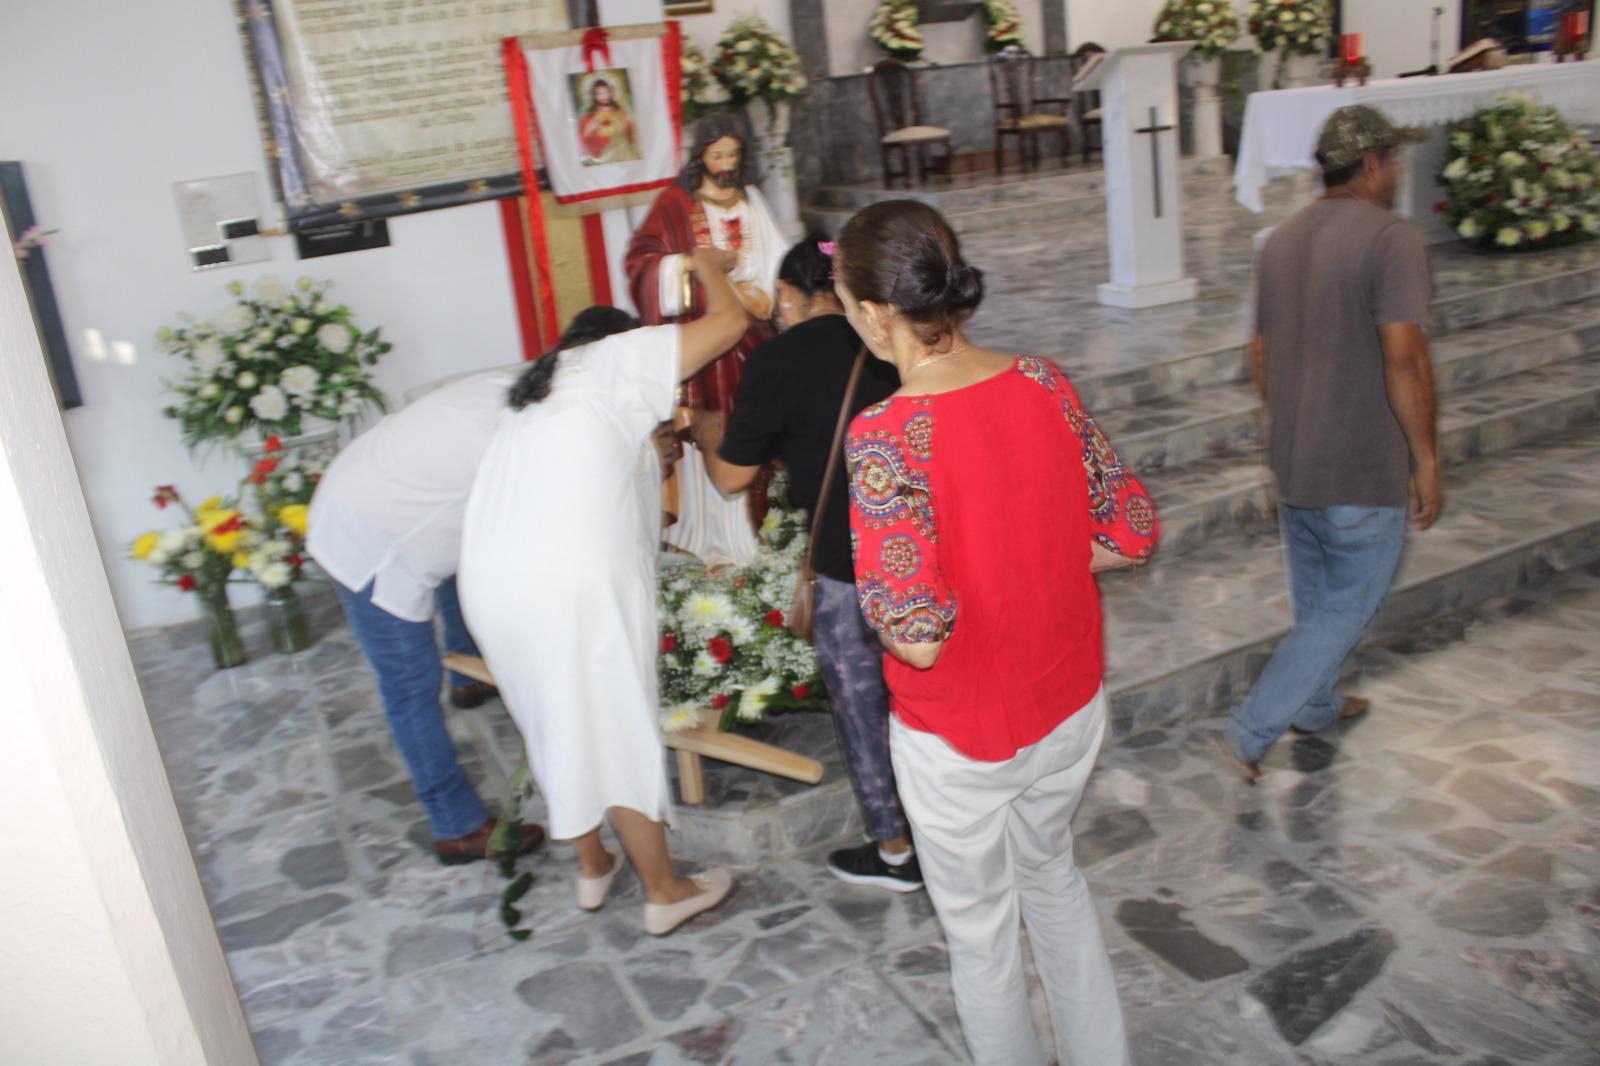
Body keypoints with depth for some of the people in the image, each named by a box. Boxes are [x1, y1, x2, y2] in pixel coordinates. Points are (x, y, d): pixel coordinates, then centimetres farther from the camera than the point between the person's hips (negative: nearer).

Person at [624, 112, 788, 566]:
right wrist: (695, 265, -21)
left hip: (750, 333, 4)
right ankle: (717, 539, 2)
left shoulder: (751, 200, 14)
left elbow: (775, 257, 9)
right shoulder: (675, 202, -2)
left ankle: (754, 524, 21)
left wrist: (763, 295, -9)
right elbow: (640, 260, -9)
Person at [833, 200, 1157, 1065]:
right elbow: (1131, 532, -1)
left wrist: (877, 606, -9)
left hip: (960, 740, -6)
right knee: (1051, 873, 32)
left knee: (980, 929, 20)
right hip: (1072, 704, 6)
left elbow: (917, 636, -31)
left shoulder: (886, 437, -27)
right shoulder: (1044, 383, -9)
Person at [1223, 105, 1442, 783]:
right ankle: (1253, 730, 5)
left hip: (1292, 463, 8)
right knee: (1347, 608, 6)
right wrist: (1426, 459, -16)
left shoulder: (1282, 241, 8)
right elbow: (1403, 355, -24)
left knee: (1314, 599, 23)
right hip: (1364, 471, -8)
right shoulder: (1390, 239, -16)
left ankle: (1314, 707, 41)